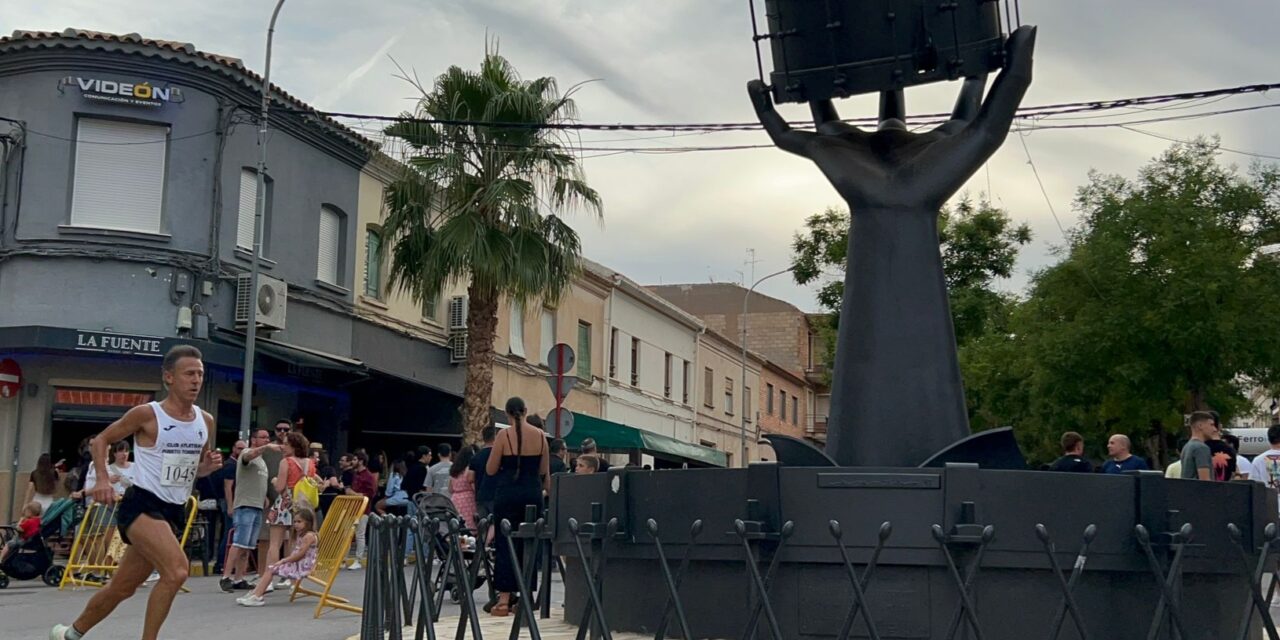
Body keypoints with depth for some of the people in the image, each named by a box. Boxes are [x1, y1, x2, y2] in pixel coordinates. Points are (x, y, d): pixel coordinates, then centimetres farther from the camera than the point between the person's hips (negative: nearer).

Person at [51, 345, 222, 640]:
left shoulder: (205, 421, 6)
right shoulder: (146, 414, -10)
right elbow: (100, 440, 2)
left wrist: (208, 466, -2)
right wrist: (103, 479, -11)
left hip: (174, 511, 7)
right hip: (142, 505, -7)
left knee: (122, 587, 16)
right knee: (177, 571, -27)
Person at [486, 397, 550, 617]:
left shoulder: (504, 436, -7)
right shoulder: (540, 435, 2)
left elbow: (490, 470, -3)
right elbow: (544, 471, 8)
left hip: (508, 493, -3)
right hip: (532, 493, 3)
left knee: (505, 544, 1)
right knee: (529, 544, 10)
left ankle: (504, 600, -2)